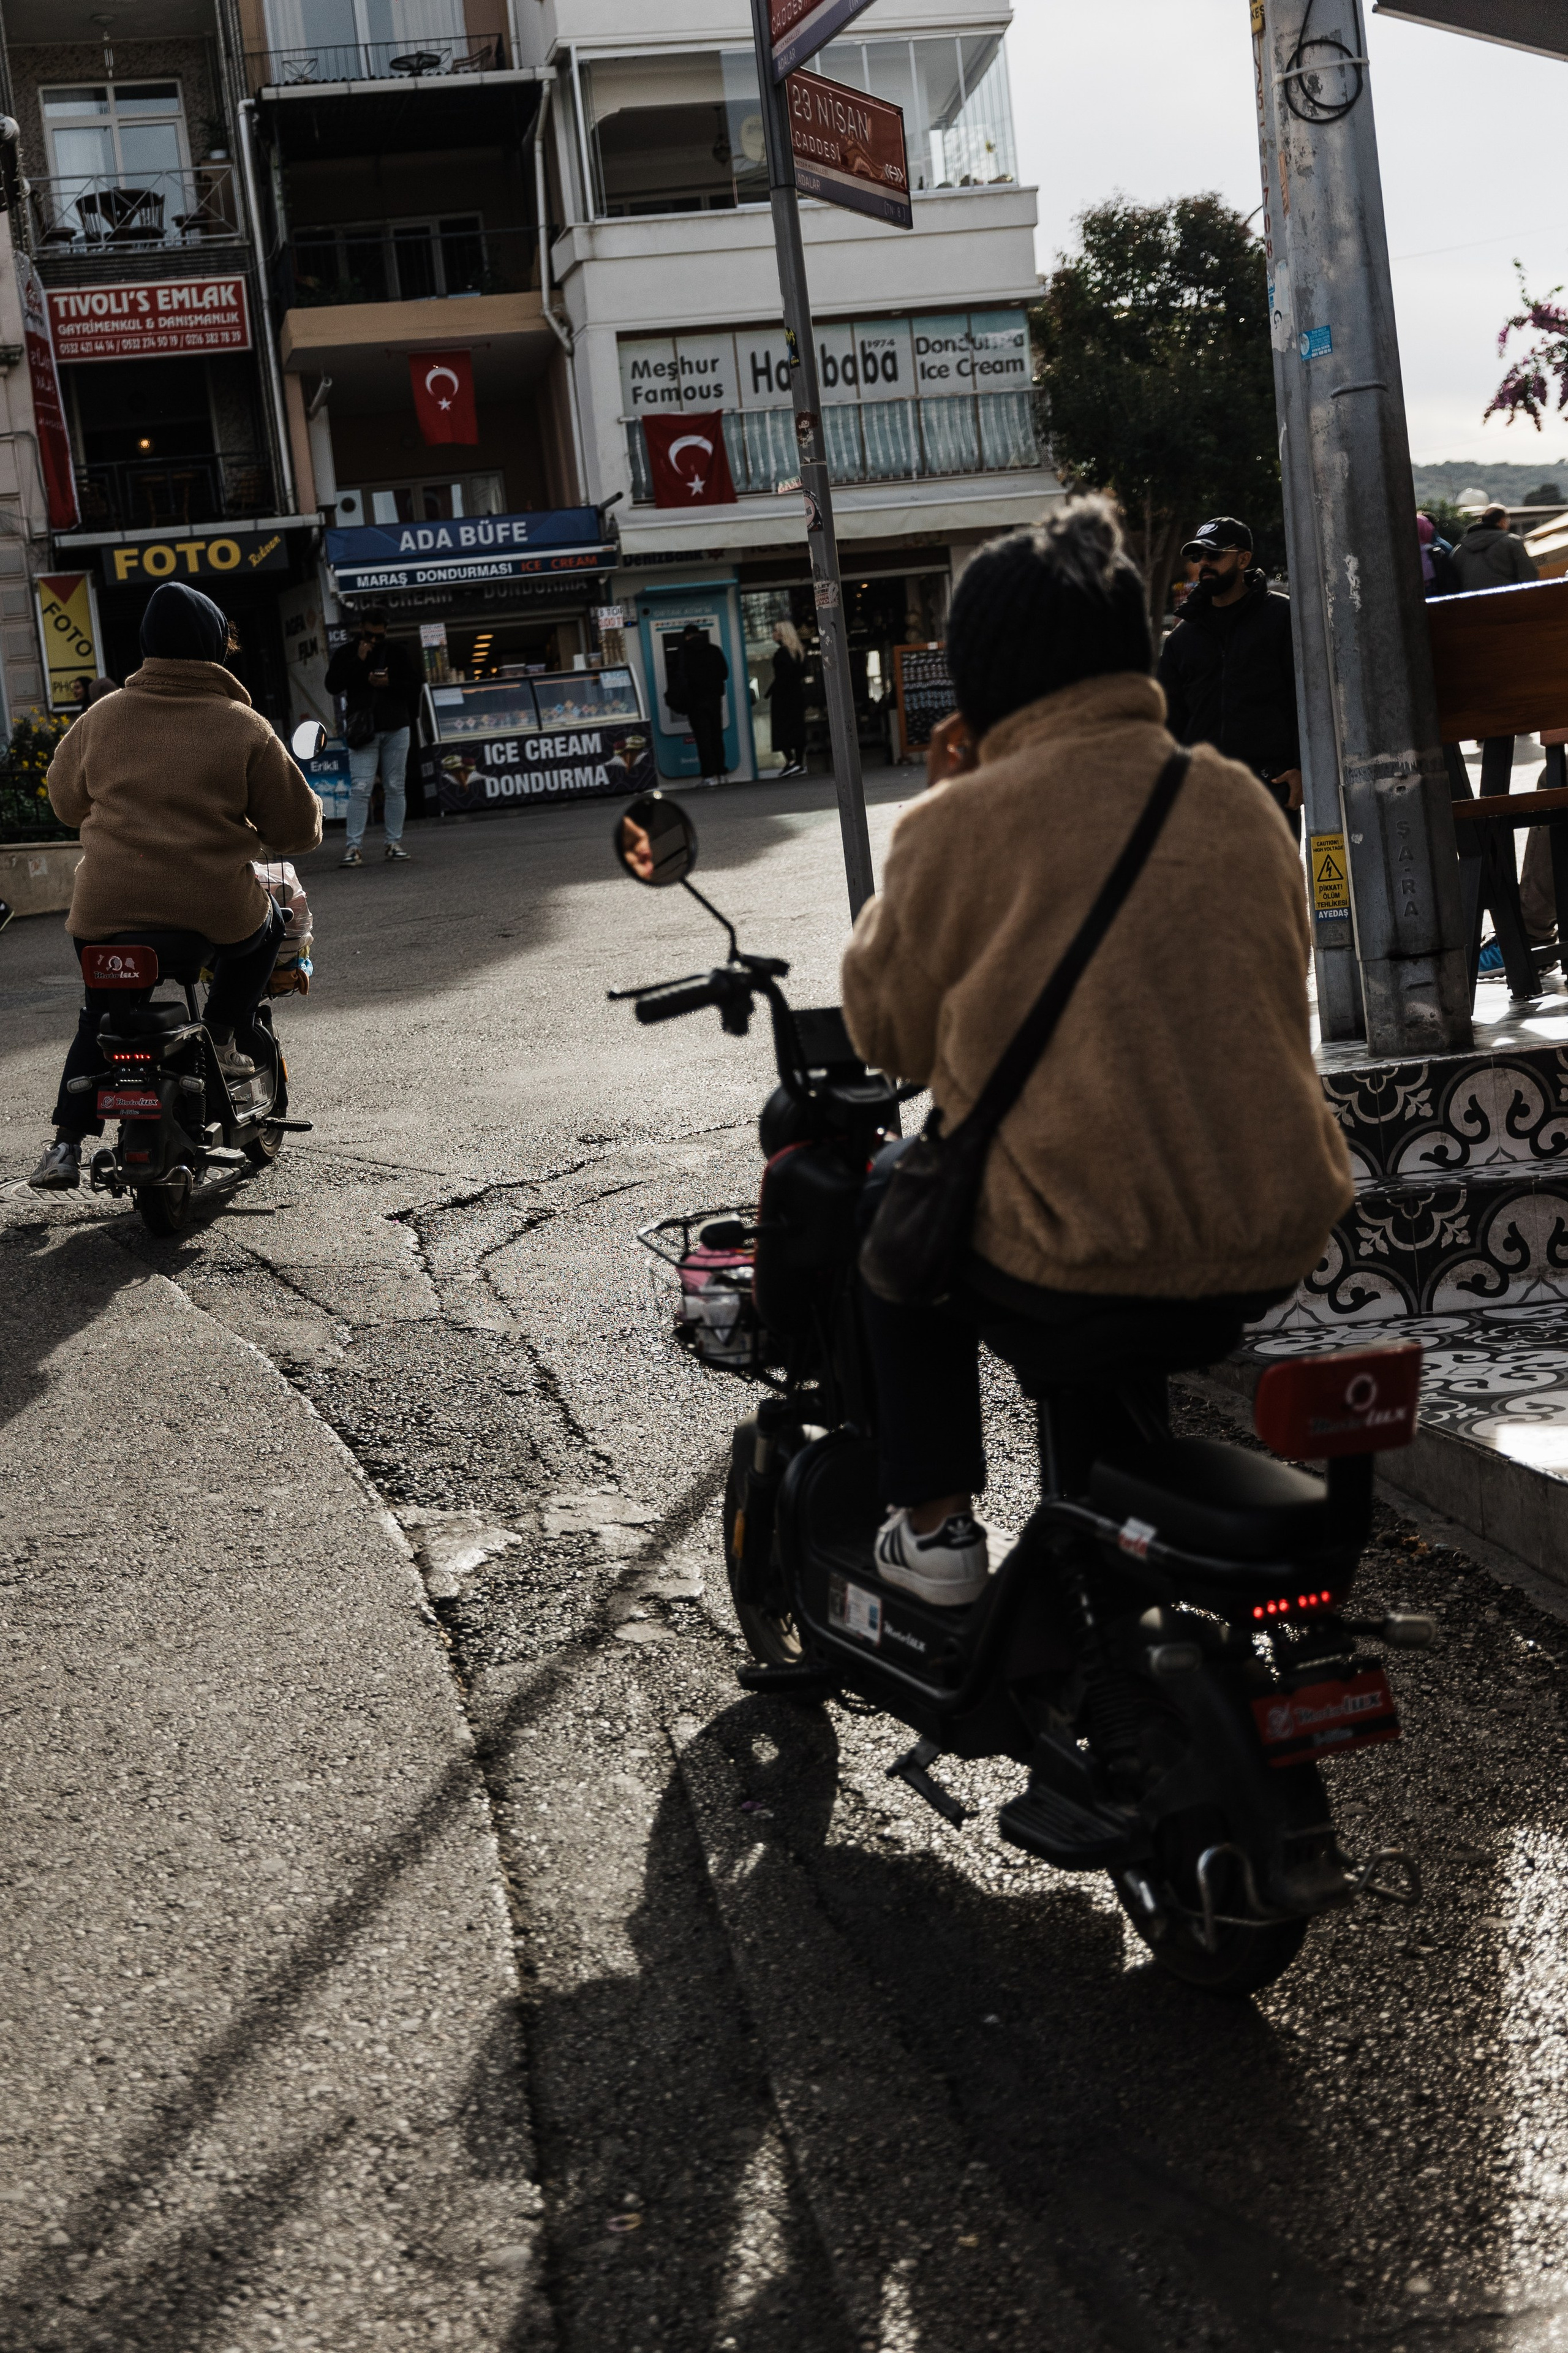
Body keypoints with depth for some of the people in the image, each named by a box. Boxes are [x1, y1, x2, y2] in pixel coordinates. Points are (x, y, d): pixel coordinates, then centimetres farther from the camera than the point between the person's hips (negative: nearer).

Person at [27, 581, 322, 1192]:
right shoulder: (244, 728, -2)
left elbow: (66, 799, 23)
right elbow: (298, 827, 1)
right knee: (266, 928, 32)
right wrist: (260, 835, 24)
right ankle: (223, 1038, 21)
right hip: (216, 910, -2)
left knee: (101, 1014, 26)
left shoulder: (103, 717, 7)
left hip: (106, 910, 3)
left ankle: (66, 1144, 14)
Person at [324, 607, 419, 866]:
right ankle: (355, 847, -11)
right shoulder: (346, 653, 6)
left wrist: (389, 684, -13)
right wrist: (358, 662, -12)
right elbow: (332, 686, -5)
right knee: (360, 789, -9)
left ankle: (394, 842, 11)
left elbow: (414, 688, 5)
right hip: (363, 731, -2)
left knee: (395, 788, 5)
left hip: (396, 729, 2)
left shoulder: (398, 653, 9)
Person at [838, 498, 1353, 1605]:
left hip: (1077, 1276, -5)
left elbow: (887, 1030, 3)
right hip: (1276, 1253, 6)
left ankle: (935, 1525, 22)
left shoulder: (965, 822, -11)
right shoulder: (1245, 801, 5)